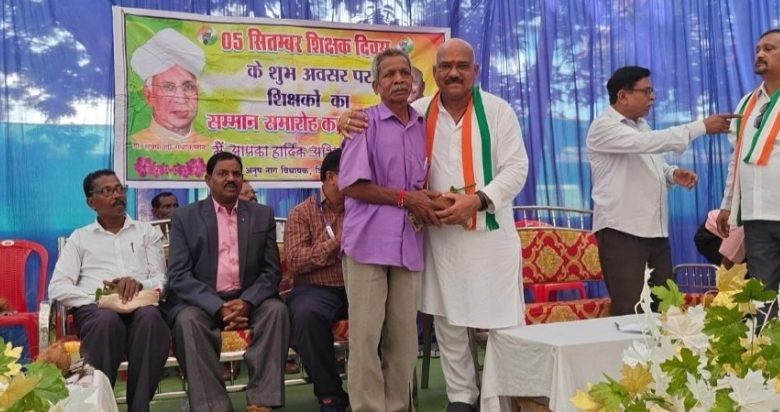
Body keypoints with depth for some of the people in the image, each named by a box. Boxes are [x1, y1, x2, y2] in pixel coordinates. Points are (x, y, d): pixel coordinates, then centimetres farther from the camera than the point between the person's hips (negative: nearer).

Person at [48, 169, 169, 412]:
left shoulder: (147, 232, 21)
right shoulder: (80, 237, 19)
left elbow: (161, 280, 10)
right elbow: (57, 288, 6)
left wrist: (139, 284, -14)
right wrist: (98, 297, -11)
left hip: (140, 306, 1)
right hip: (95, 308, 0)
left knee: (150, 315, -37)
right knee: (107, 319, -38)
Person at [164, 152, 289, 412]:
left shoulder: (262, 215, 10)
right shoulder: (185, 216, 4)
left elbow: (271, 271, 4)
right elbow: (178, 276, -5)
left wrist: (246, 302, -16)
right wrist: (218, 308, -20)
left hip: (247, 300, 2)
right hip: (202, 302, -1)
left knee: (276, 310, -27)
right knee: (188, 319, -32)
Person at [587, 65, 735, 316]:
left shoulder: (642, 126, 17)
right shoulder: (603, 128, -11)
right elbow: (650, 142, -24)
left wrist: (673, 174, 2)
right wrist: (702, 126, -22)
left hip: (655, 230, 9)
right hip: (621, 231, -8)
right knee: (630, 311, -7)